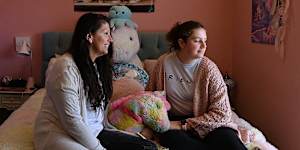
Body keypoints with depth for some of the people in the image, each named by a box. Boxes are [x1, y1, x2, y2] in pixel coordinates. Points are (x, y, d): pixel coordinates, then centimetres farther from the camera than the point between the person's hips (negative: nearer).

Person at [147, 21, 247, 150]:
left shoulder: (209, 68, -10)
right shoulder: (164, 62, -4)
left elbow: (221, 113, -13)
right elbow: (150, 93, 12)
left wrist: (183, 125, -19)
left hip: (206, 122, -2)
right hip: (174, 119, 3)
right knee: (169, 137, -34)